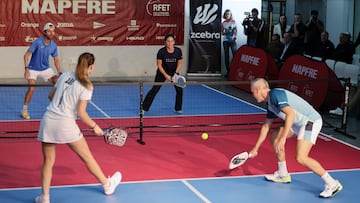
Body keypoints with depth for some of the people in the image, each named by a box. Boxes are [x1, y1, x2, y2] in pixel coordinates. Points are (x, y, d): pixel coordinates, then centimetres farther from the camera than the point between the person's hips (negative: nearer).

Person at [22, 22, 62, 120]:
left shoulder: (54, 45, -6)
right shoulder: (38, 42, -21)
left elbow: (56, 59, 5)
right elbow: (27, 55, -18)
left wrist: (59, 73, -5)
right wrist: (26, 69, -25)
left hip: (46, 69, 5)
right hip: (33, 69, -5)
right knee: (31, 88, -19)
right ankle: (25, 110, -2)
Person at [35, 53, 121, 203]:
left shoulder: (65, 76, 8)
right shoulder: (86, 86, -7)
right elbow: (81, 113, -10)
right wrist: (95, 127, 2)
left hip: (48, 120, 4)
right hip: (65, 124, -4)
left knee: (48, 161, 13)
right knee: (87, 157, 13)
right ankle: (107, 185, 31)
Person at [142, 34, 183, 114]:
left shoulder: (178, 51, -13)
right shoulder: (161, 51, -20)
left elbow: (180, 63, -4)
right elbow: (159, 65, -13)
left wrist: (176, 73, -17)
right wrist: (166, 75, -19)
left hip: (174, 72, 3)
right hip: (162, 72, -2)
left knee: (179, 90, -5)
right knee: (154, 90, -7)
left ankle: (178, 109, 14)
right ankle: (144, 108, -2)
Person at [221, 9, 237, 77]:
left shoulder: (234, 22, 4)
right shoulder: (223, 23, 8)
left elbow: (236, 30, 8)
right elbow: (222, 33, 7)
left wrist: (234, 36, -10)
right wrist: (226, 32, -13)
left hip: (232, 40, -2)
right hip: (225, 41, 2)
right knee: (226, 56, 3)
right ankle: (228, 71, 7)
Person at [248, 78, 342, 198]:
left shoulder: (275, 94, -17)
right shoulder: (270, 103, 15)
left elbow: (290, 114, -29)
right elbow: (266, 126, 26)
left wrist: (282, 138, -33)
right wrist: (256, 148, 29)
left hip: (311, 121, -11)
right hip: (298, 123, 11)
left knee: (301, 158, -19)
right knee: (274, 136, 16)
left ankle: (332, 184, -11)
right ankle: (283, 175, 26)